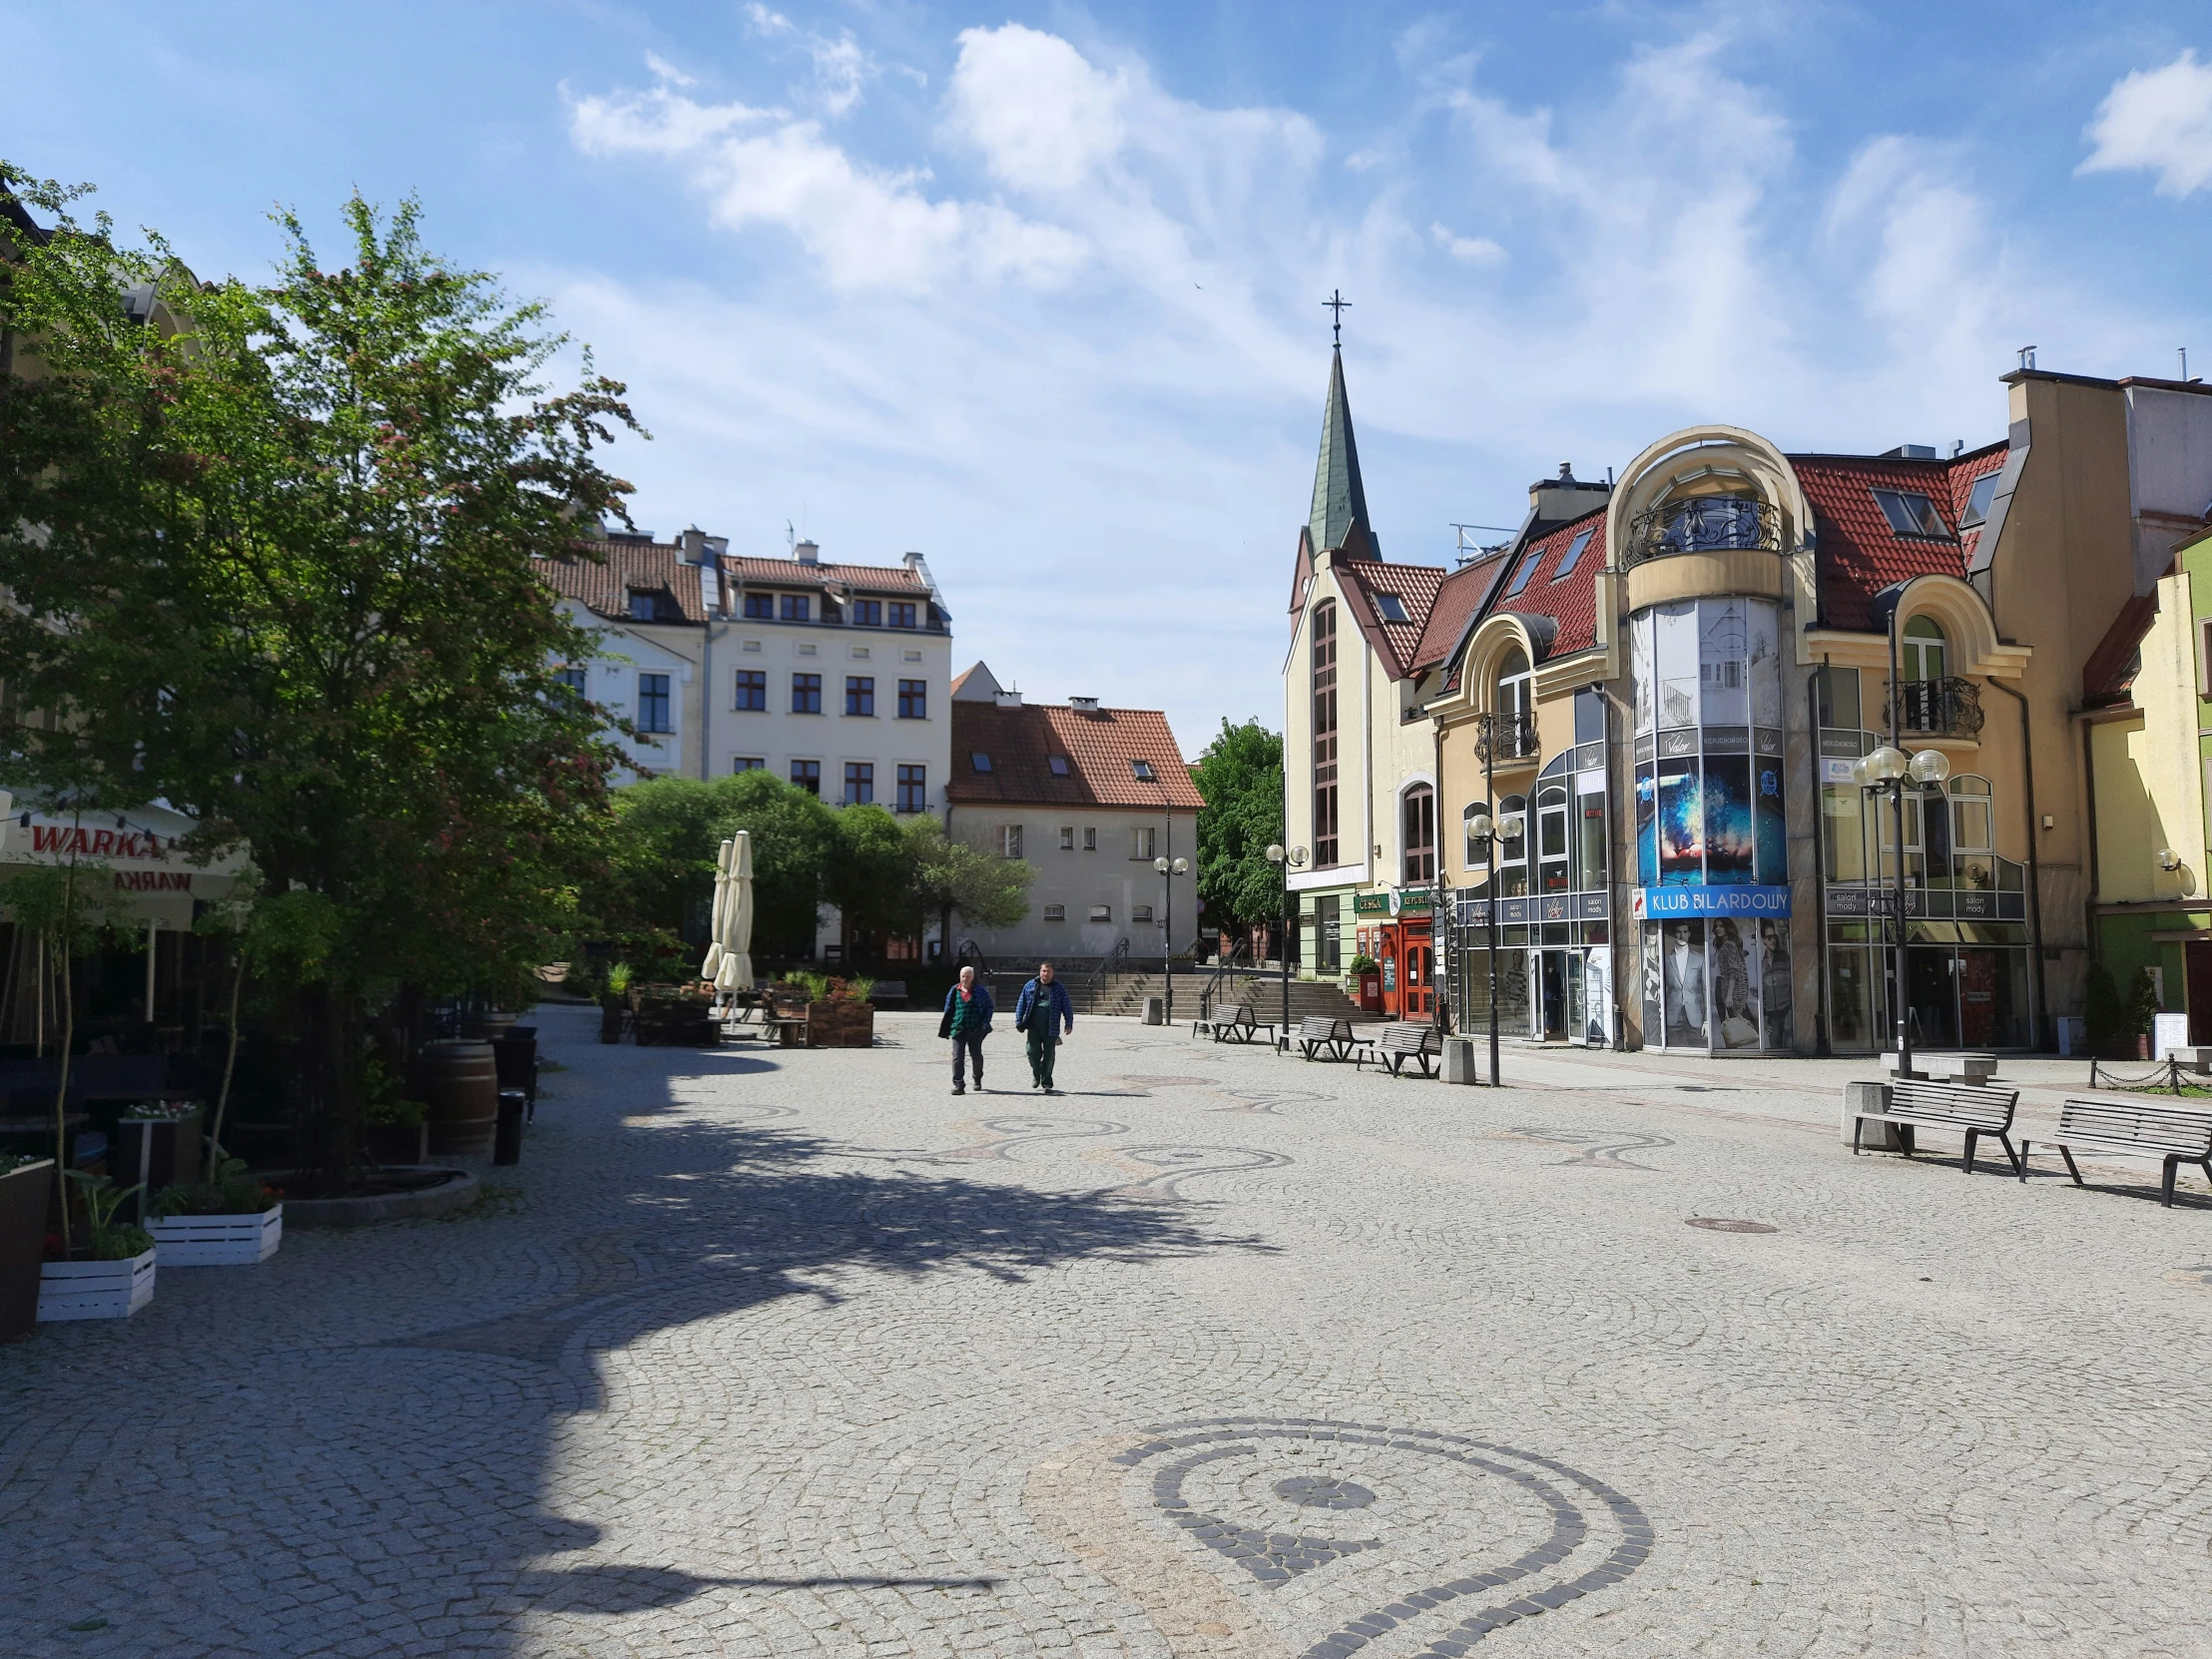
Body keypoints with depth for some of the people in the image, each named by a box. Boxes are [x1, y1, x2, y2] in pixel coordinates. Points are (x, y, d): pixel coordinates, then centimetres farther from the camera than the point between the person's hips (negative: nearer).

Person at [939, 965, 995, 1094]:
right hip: (958, 1029, 0)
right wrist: (946, 1029, 8)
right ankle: (958, 1085, -7)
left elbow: (990, 1007, 8)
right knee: (957, 1057, -8)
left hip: (976, 1030, 0)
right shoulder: (954, 991, 6)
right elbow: (948, 1010, 13)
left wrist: (985, 1022, -3)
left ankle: (977, 1081, 33)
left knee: (976, 1055, 12)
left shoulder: (981, 991, 2)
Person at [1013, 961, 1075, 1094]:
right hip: (1033, 1027, 1)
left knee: (1049, 1055, 3)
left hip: (1051, 1028, -1)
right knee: (1033, 1051, -3)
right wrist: (1019, 1022, 1)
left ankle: (1046, 1082, 13)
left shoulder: (1059, 988, 4)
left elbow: (1067, 1007, 4)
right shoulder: (1030, 986, 7)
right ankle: (1036, 1076, 22)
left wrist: (1068, 1023, -4)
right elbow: (1021, 1004, 8)